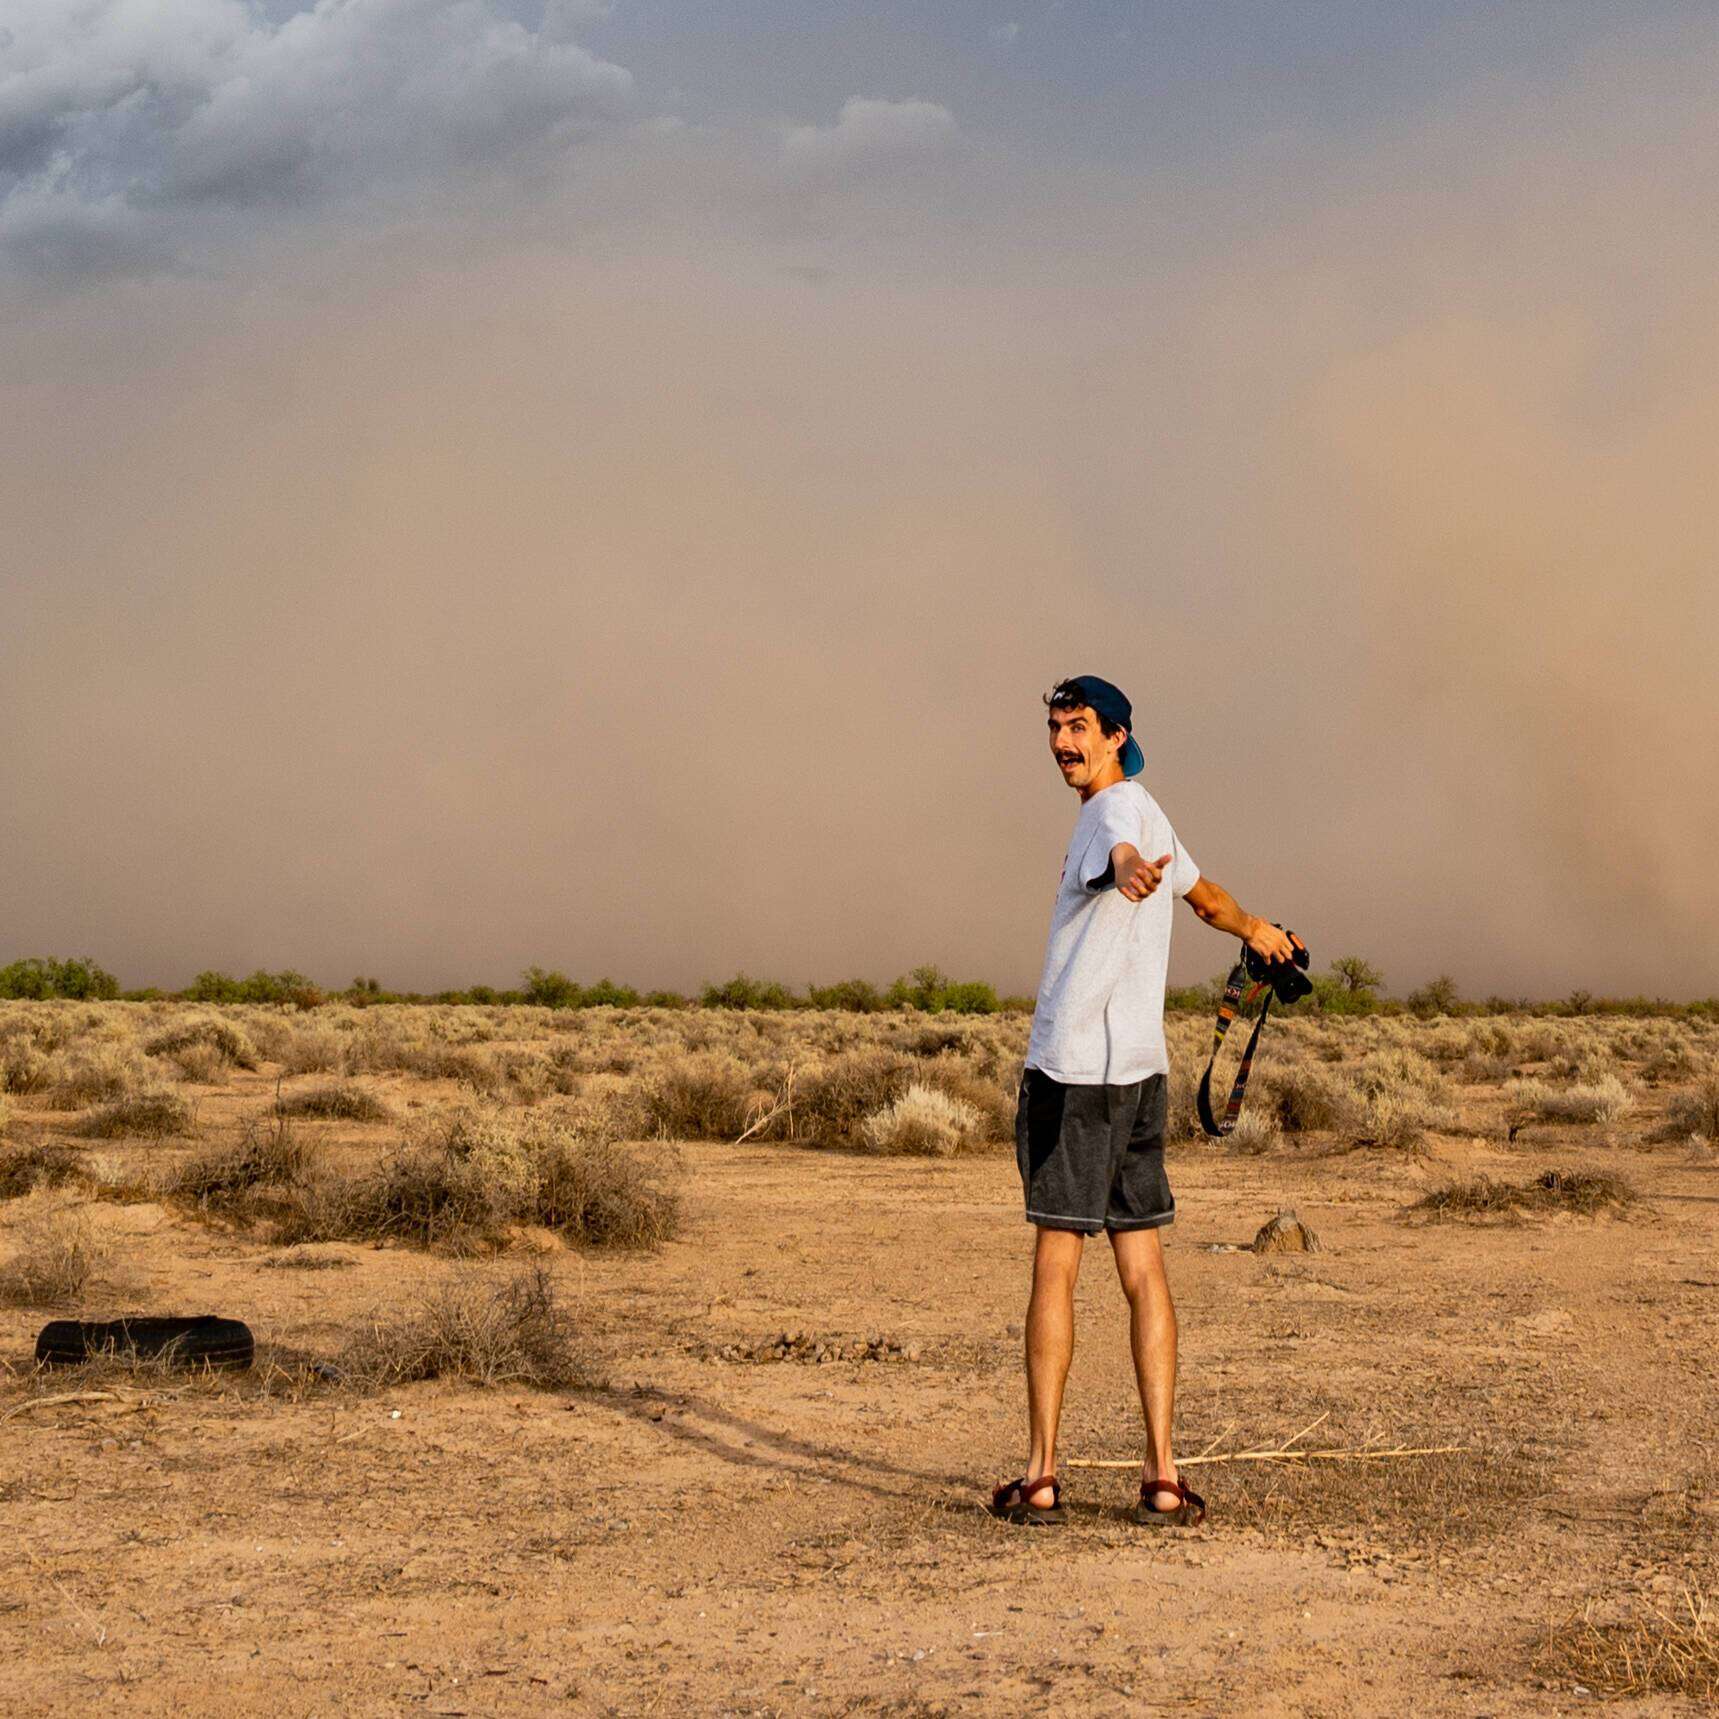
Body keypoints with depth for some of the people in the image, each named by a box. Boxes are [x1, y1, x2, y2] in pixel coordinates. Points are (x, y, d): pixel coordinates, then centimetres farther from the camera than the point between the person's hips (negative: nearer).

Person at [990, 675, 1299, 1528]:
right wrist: (1257, 930, 60)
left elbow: (1126, 853, -33)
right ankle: (1162, 1474, 3)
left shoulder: (1119, 809, -7)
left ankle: (1041, 1475, -2)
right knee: (1142, 1265, 6)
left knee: (1055, 1262, -5)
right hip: (1138, 1066, 9)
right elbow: (1203, 893, 41)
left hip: (1072, 1065, -9)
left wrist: (1131, 875, -56)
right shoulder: (1139, 815, 22)